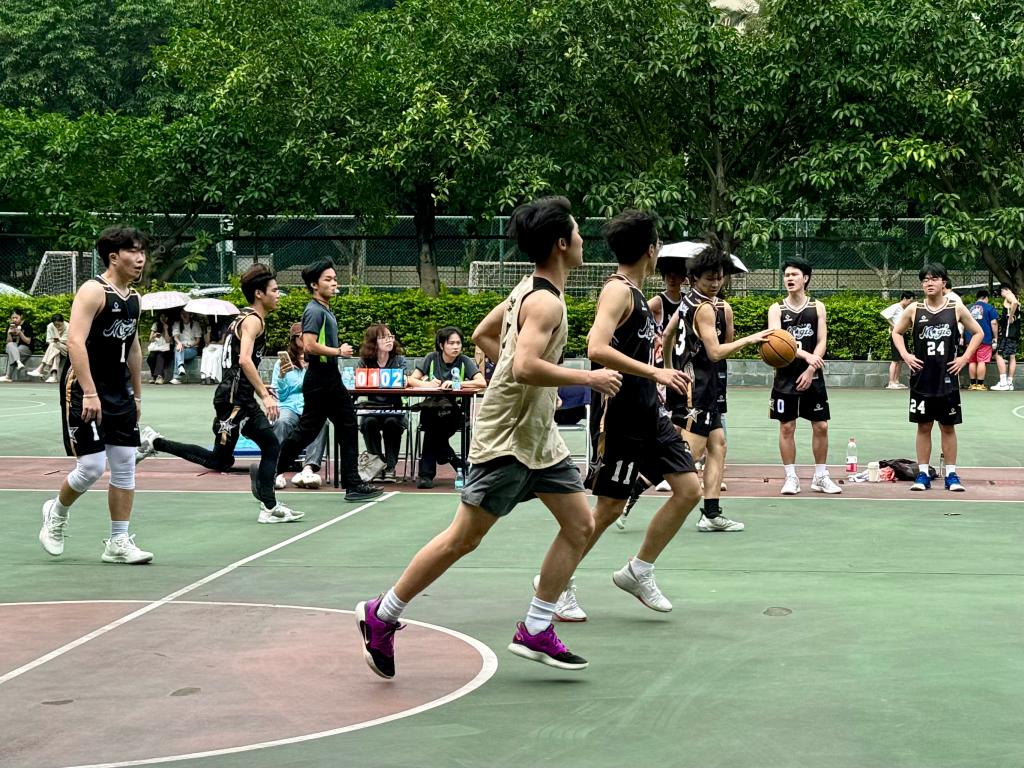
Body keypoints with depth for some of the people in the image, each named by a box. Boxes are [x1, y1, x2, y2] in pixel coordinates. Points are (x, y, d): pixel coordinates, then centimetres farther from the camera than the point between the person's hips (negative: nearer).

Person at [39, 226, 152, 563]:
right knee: (92, 466, -8)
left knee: (125, 466, 4)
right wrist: (89, 393, -28)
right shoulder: (93, 291, -13)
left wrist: (136, 395, 20)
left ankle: (119, 542, 10)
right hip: (84, 392, -8)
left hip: (119, 393, 8)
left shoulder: (133, 297, 12)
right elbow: (75, 342, -22)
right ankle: (57, 513, 21)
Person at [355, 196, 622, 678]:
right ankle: (381, 617, 10)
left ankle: (535, 633, 11)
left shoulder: (530, 289, 11)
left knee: (580, 525, 6)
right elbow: (526, 367, -32)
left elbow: (482, 335, 21)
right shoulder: (545, 301, -19)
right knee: (464, 538, -3)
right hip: (507, 436, -10)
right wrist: (588, 378, -23)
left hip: (538, 432, 10)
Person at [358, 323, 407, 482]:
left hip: (394, 409, -1)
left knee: (391, 422, -32)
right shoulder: (365, 361, 5)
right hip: (372, 409, 1)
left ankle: (390, 467, -20)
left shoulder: (399, 360, 3)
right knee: (369, 422, -30)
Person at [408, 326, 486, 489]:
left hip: (453, 410, -1)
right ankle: (457, 464, -20)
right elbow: (412, 380, 1)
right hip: (431, 407, 1)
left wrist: (454, 384, -21)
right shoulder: (432, 358, 4)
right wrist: (427, 384, -20)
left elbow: (482, 383, -13)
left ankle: (426, 473, -12)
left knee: (434, 428, -30)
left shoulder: (465, 361, 0)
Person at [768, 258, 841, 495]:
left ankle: (820, 477, 14)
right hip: (786, 377, -1)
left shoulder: (817, 307, 4)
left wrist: (810, 371, -15)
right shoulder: (777, 309, -1)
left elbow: (822, 342, -2)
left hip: (812, 377, 1)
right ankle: (791, 477, 9)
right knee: (787, 427, 1)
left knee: (821, 426, 3)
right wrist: (805, 355, -29)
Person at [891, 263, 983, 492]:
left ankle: (951, 474, 12)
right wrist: (905, 355, 0)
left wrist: (965, 357, -2)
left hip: (947, 378, -1)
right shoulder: (914, 310, 0)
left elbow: (978, 333, 8)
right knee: (923, 427, 6)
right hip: (922, 379, 1)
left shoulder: (956, 308, -2)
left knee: (948, 427, 5)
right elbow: (896, 332, 14)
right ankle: (923, 474, 12)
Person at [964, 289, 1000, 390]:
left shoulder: (969, 308, 13)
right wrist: (995, 338, -1)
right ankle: (980, 384, -6)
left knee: (972, 362, 9)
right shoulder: (989, 307, 1)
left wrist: (962, 337, 25)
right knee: (982, 362, -3)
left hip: (970, 339, 4)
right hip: (984, 339, -4)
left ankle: (973, 384, 9)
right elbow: (994, 323, -6)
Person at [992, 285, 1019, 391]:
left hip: (1008, 331, -10)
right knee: (1012, 356, 10)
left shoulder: (1009, 296, -6)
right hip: (1015, 332, 10)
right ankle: (1009, 382, 11)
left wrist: (1010, 317, -21)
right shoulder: (1013, 299, 22)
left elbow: (1015, 302, -28)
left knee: (999, 355, -10)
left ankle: (1003, 383, -16)